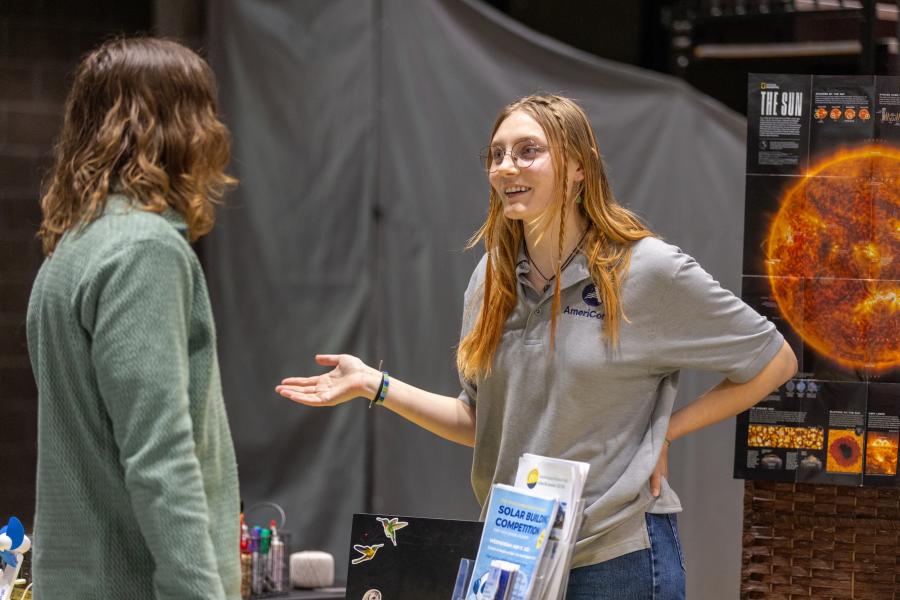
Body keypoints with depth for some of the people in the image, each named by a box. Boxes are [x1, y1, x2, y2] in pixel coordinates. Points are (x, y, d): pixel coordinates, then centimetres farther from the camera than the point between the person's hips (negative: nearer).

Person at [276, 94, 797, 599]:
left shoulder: (650, 271, -10)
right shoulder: (495, 277, 6)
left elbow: (774, 362, -3)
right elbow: (481, 423, 11)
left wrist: (665, 432, -6)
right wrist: (372, 384, 4)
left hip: (618, 557, -5)